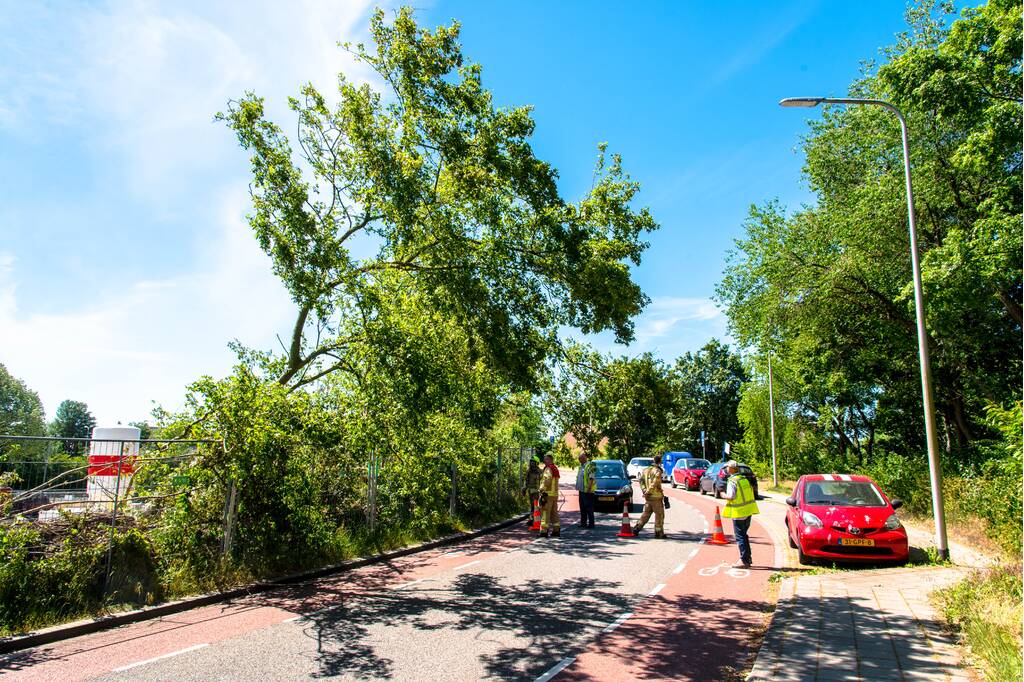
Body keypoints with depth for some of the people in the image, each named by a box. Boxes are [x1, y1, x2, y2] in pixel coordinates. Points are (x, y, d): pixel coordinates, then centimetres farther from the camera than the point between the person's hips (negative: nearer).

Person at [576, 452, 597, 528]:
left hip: (588, 491, -9)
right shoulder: (581, 466, 16)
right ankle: (583, 523, 20)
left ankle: (591, 524, -1)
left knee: (589, 508, -5)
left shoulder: (590, 465, -13)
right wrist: (578, 487, 19)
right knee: (582, 508, 13)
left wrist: (589, 488, -24)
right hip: (581, 490, 9)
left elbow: (592, 478, -19)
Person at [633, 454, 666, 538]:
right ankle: (658, 532, 8)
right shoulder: (658, 471, -12)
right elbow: (654, 483, -20)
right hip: (656, 497, -7)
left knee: (645, 514, 14)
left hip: (648, 497, 7)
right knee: (659, 515, 4)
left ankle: (636, 529, 10)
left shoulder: (645, 470, 11)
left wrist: (644, 490, 0)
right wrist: (648, 492, -13)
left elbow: (641, 481, 6)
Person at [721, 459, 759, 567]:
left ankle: (744, 560, 0)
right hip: (748, 511, 8)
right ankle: (748, 558, 24)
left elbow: (731, 497, -22)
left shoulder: (732, 481, -16)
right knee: (744, 535, 19)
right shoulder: (744, 479, 9)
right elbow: (751, 492, 13)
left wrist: (724, 495, -3)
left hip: (739, 512, -8)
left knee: (740, 537, -1)